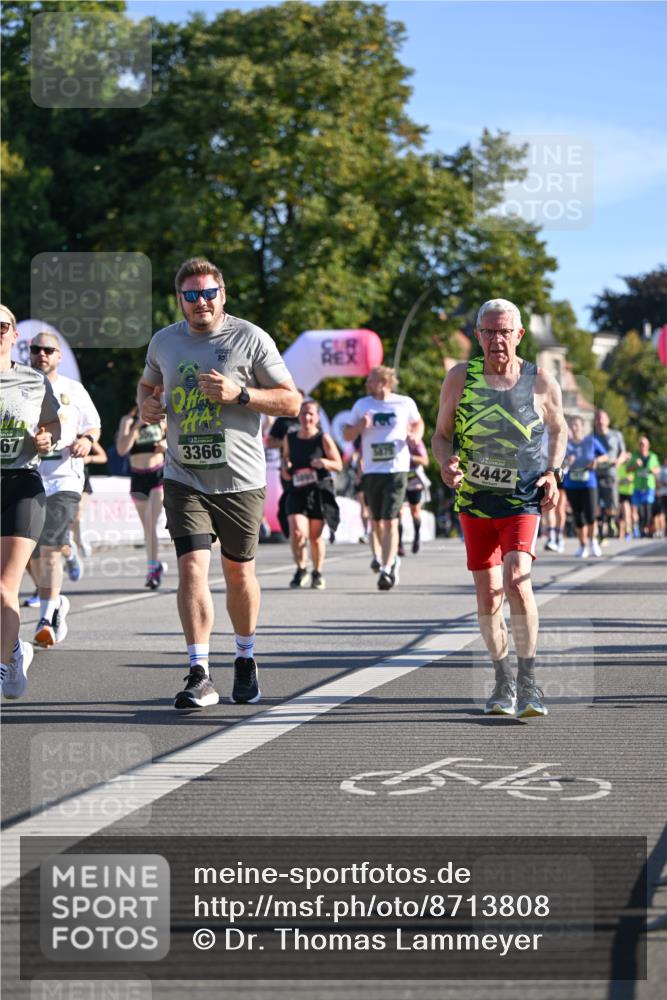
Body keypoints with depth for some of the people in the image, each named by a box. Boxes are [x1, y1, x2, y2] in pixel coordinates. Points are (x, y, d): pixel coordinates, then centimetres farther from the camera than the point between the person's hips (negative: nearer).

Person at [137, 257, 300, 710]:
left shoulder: (250, 338, -4)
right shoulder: (164, 341, 7)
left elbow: (291, 401, -4)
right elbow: (148, 384, 27)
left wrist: (238, 394, -18)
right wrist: (147, 405, 3)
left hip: (240, 480, -2)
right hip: (185, 479, 2)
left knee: (239, 572, 9)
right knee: (192, 567, -13)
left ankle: (246, 659, 32)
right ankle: (200, 676, -13)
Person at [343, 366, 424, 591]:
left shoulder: (405, 404, 3)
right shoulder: (362, 405, 7)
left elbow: (418, 423, 20)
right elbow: (347, 435, 11)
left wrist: (416, 436, -2)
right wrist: (359, 427, -11)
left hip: (397, 470, -3)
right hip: (371, 471, 3)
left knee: (390, 521, -13)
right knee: (377, 521, 12)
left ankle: (386, 569, -15)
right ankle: (391, 559, 34)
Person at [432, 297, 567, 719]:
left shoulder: (542, 382, -4)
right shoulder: (460, 378, -3)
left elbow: (559, 430, 13)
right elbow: (442, 434, 6)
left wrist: (553, 472, -3)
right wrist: (446, 463, -15)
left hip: (523, 499, -2)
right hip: (475, 500, 2)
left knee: (517, 583, -21)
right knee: (488, 596, 6)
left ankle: (529, 682, -12)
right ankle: (504, 683, 23)